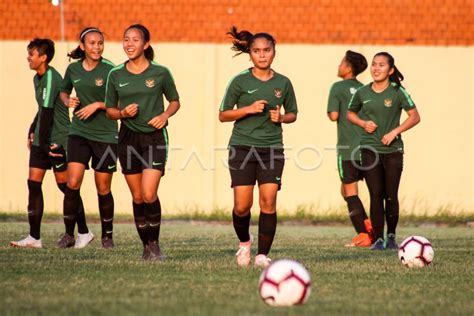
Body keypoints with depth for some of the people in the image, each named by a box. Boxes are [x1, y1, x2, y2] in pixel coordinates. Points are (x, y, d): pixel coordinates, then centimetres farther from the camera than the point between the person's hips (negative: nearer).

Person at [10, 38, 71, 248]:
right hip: (41, 139, 9)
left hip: (58, 139, -9)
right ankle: (34, 237, 2)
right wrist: (32, 131, 17)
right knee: (33, 183, 2)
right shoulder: (37, 78, 12)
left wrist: (44, 143, -20)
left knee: (65, 185, -1)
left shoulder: (51, 77, -17)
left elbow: (47, 110, -20)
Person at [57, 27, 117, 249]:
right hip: (79, 132, 2)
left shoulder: (109, 70, -7)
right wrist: (67, 100, 1)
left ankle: (107, 235, 19)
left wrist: (97, 105, -16)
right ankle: (70, 234, 0)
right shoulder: (73, 69, 5)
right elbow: (64, 91, 22)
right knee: (72, 183, -11)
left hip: (106, 135, -2)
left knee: (103, 189, 3)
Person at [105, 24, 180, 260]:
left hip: (154, 137, -3)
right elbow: (110, 111, 11)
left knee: (149, 195, -15)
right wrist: (122, 113, -10)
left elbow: (175, 101, 10)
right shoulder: (116, 75, 3)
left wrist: (165, 115, -9)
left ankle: (155, 244, 3)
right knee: (137, 198, 6)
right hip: (128, 138, 3)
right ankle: (146, 245, 19)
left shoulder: (160, 73, -3)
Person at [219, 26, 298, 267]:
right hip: (242, 147, -1)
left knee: (268, 202, -10)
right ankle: (244, 242, 24)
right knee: (242, 205, -6)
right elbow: (223, 115, 1)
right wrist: (249, 109, -13)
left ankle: (262, 254, -1)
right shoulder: (240, 81, -1)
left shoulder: (283, 83, 5)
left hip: (272, 148, 2)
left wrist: (281, 117, -5)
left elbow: (292, 114, 18)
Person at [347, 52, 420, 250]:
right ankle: (378, 239, 1)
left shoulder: (397, 92, -3)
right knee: (376, 195, -4)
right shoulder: (362, 93, 4)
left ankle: (391, 236, 19)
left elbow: (414, 117, -1)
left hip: (393, 150, -1)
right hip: (370, 150, 1)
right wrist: (363, 123, -1)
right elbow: (350, 114, 20)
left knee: (391, 195, 0)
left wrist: (395, 131, -11)